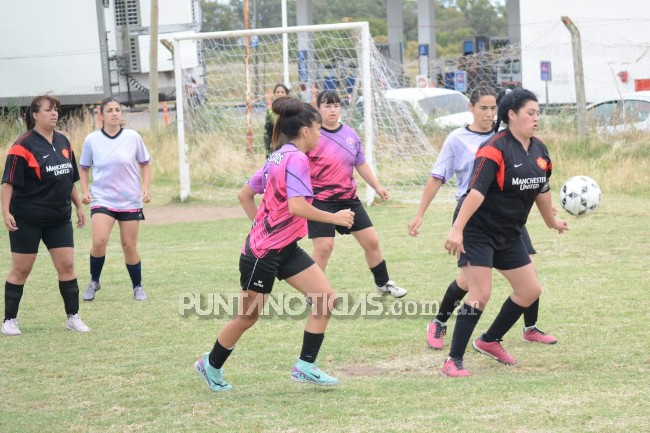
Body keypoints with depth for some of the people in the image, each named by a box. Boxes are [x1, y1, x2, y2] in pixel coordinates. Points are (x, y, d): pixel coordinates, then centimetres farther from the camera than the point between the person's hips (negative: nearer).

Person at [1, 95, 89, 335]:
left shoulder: (63, 142, 8)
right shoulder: (24, 146, -12)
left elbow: (70, 178, 18)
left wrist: (79, 206, 19)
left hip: (59, 218, 6)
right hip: (27, 220, -5)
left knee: (67, 266, 2)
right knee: (21, 270, 2)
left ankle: (73, 317, 11)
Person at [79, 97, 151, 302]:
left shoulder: (133, 137, -3)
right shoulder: (92, 140, -2)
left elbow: (145, 164, 9)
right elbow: (84, 168, 12)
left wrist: (146, 187, -3)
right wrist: (85, 190, -1)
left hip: (130, 200, 1)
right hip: (102, 198, 0)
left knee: (129, 246, 3)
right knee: (99, 241, -18)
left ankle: (138, 287, 22)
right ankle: (94, 282, 4)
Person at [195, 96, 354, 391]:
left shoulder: (279, 157, 9)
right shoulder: (296, 159, -19)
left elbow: (245, 195, 16)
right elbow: (297, 207, -30)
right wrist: (333, 218, -21)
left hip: (286, 249, 9)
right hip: (263, 253, -9)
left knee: (326, 298, -1)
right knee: (248, 316, 7)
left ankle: (306, 366, 2)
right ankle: (212, 366, 27)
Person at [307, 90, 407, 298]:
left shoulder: (350, 134, 7)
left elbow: (361, 164, 17)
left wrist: (377, 186, 17)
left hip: (348, 198, 6)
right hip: (320, 199, -6)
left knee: (371, 241, 9)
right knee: (324, 246, -13)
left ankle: (383, 283, 29)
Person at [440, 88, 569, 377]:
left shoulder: (539, 150, 5)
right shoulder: (495, 149, -19)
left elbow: (542, 190, 22)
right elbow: (477, 191, -28)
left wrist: (552, 221, 34)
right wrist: (457, 229, -34)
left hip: (508, 234, 8)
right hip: (477, 230, -8)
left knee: (530, 291, 9)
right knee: (480, 293, -14)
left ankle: (490, 341, 27)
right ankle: (453, 361, -7)